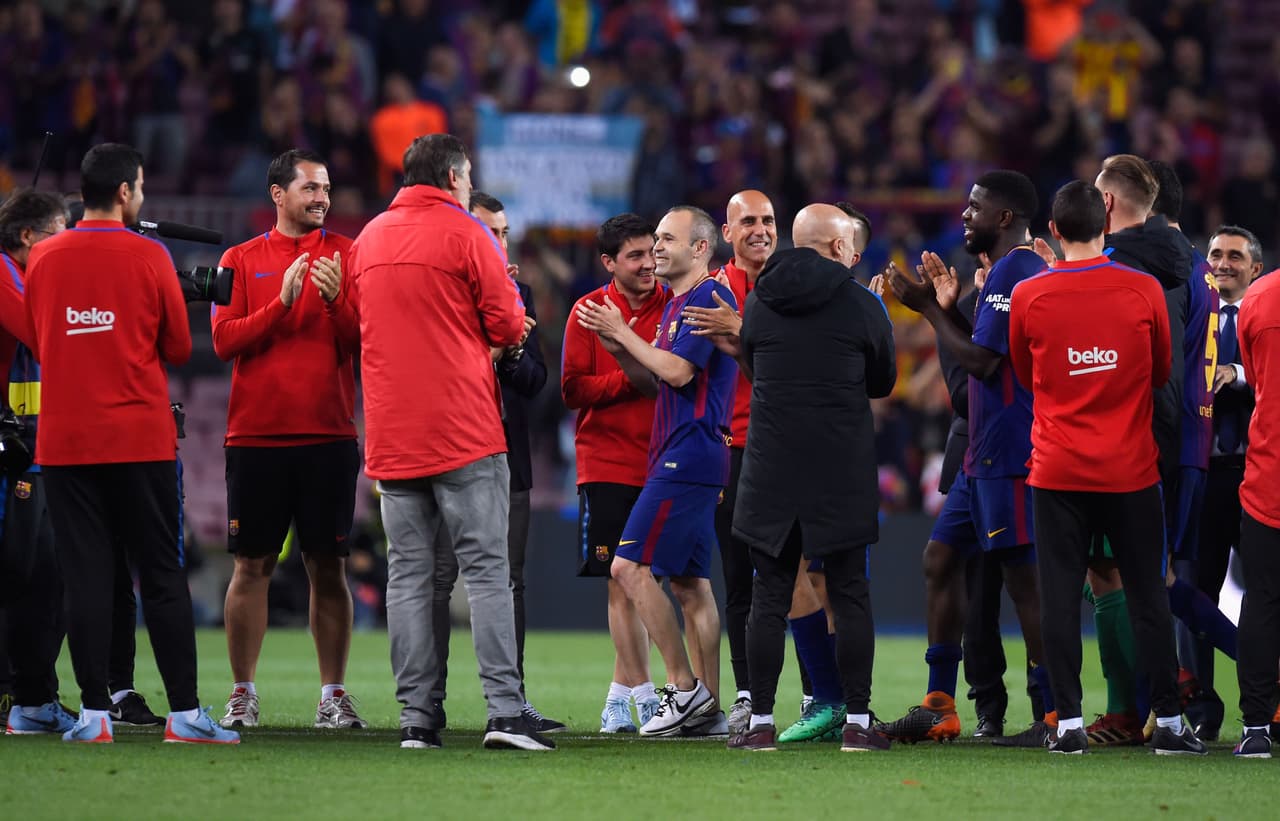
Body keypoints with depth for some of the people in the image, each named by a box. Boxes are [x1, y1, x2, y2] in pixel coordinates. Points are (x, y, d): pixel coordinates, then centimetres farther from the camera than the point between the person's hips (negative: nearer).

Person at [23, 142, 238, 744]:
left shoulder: (43, 259, 3)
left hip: (65, 440, 2)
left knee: (85, 578, 3)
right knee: (163, 576, 3)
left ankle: (94, 714, 0)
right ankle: (184, 712, 2)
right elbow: (179, 348, 2)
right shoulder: (148, 258, -5)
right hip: (140, 439, -2)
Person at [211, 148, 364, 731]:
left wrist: (336, 300, -16)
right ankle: (242, 695, 7)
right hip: (256, 435, 0)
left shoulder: (345, 256, 8)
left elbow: (362, 343, 1)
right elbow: (224, 341, -2)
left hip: (328, 435, 0)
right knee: (252, 566, 1)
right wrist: (282, 301, -13)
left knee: (328, 566, 1)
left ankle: (334, 696, 5)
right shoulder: (242, 260, 8)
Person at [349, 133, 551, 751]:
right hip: (464, 433, -5)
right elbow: (507, 325, -5)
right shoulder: (465, 233, -4)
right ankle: (504, 711, -11)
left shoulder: (368, 238, 13)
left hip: (391, 437, 5)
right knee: (487, 571, -4)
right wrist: (510, 331, 17)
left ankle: (416, 717, 0)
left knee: (408, 576, 5)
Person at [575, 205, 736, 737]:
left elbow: (678, 372, -19)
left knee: (631, 567, -13)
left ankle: (684, 686, -11)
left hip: (688, 457, -10)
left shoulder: (708, 299, -11)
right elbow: (654, 382, 22)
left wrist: (623, 333, -10)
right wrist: (617, 345, 7)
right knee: (689, 583, 8)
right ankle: (707, 706, 8)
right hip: (684, 459, 10)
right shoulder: (677, 304, 20)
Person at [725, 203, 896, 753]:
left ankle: (761, 722, 1)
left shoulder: (759, 302, 5)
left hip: (771, 470, 2)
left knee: (769, 596, 4)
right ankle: (857, 722, 2)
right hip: (843, 474, -2)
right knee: (850, 595, 4)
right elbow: (882, 382, 9)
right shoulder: (861, 306, -3)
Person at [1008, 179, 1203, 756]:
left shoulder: (1028, 297, -4)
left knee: (1060, 597, 3)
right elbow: (1162, 372, 10)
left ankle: (1069, 723, -1)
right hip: (1130, 468, 0)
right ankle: (1168, 722, 8)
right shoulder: (1144, 291, -5)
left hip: (1058, 470, 0)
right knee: (1147, 595, 7)